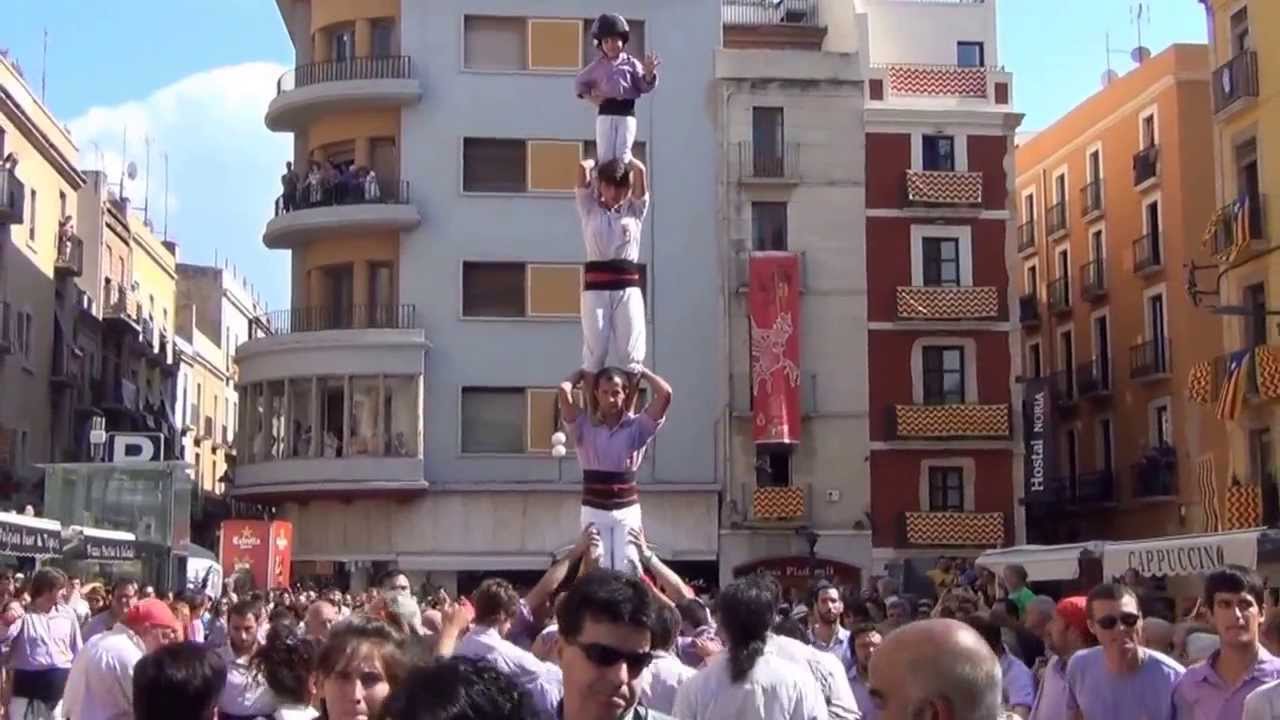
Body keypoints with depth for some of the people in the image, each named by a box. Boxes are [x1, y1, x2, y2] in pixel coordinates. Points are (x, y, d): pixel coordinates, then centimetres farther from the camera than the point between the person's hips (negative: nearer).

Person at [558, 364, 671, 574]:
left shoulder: (636, 426, -2)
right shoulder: (584, 425, -2)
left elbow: (665, 393, -12)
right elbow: (564, 390, -14)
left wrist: (644, 372, 4)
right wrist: (581, 374, 5)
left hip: (627, 510, 0)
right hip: (594, 510, 0)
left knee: (627, 569, -6)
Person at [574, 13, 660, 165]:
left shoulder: (631, 63, 7)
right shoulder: (597, 65, 12)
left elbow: (645, 86, 2)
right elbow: (579, 82, 23)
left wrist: (649, 73, -19)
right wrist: (590, 97, 7)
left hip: (627, 112, -1)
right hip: (605, 113, 1)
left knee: (622, 155, -7)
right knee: (605, 155, -3)